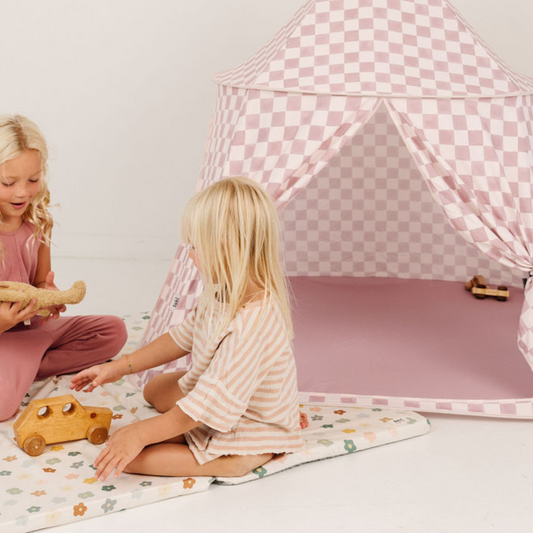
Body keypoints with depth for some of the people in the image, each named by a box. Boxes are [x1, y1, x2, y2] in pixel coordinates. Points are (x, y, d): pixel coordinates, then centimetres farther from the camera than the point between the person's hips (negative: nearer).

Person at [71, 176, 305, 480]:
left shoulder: (251, 326, -36)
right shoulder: (226, 296, -6)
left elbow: (209, 405, -32)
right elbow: (184, 337, 10)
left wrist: (140, 435, -24)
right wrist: (120, 367, 9)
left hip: (238, 439, -10)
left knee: (128, 454, -18)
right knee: (155, 389, 32)